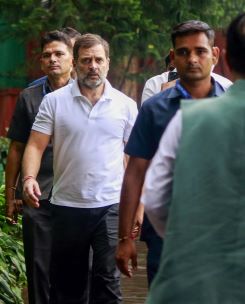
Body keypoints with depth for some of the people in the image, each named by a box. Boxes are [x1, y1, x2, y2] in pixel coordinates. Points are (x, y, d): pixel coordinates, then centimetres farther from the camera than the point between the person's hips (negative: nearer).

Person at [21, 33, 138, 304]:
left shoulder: (125, 105, 4)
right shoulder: (54, 101, 2)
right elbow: (36, 145, -2)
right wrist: (29, 177, -22)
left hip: (110, 206, 0)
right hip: (66, 206, 1)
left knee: (107, 281, -3)